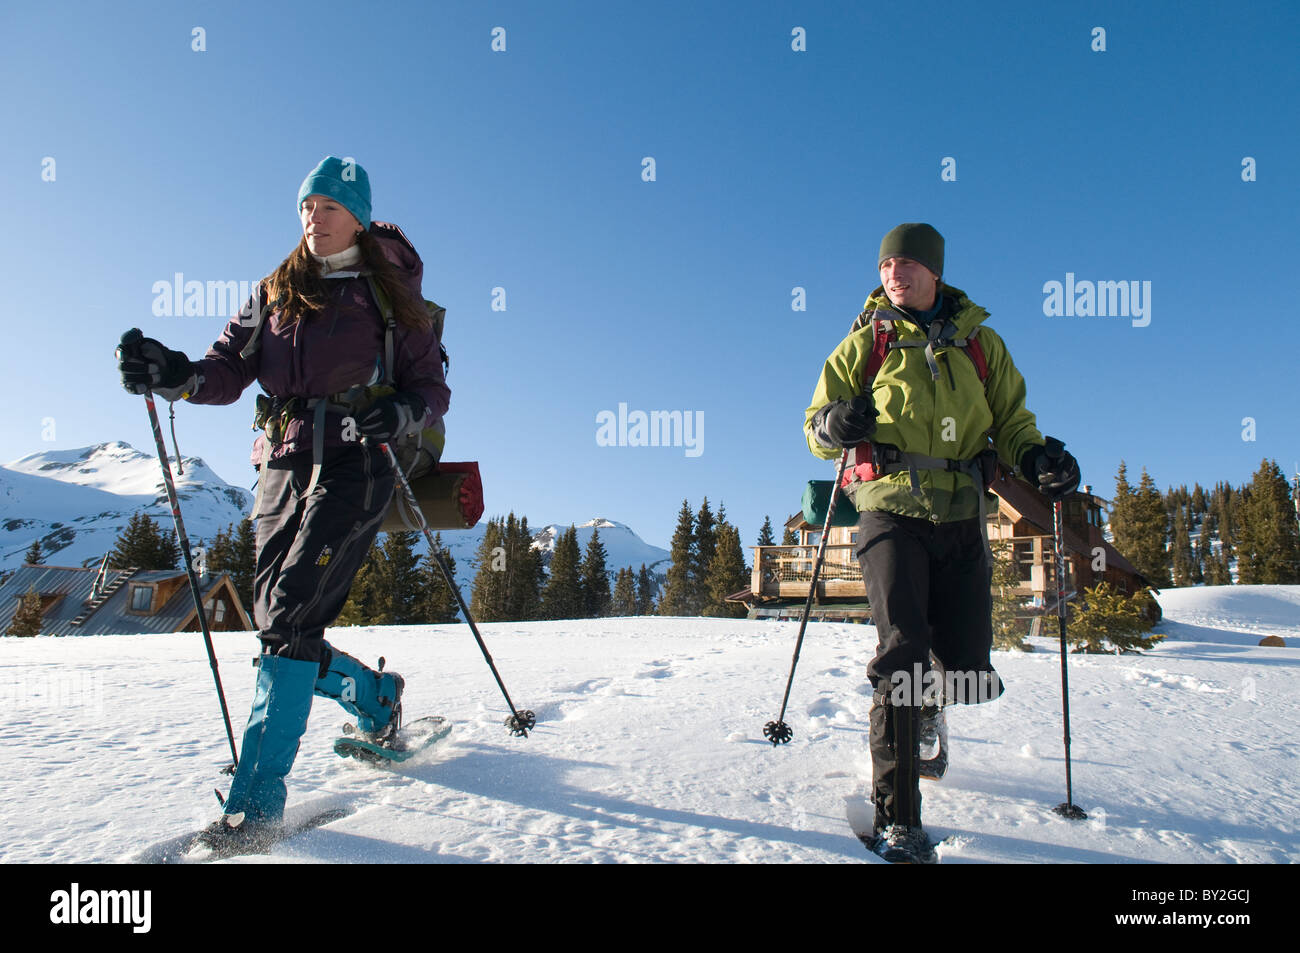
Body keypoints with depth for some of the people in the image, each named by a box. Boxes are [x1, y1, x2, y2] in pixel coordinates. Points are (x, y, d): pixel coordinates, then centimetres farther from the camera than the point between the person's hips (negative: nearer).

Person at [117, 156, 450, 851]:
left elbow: (432, 389, 3)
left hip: (353, 465, -5)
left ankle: (257, 794, -10)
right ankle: (375, 694, 32)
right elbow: (228, 370, 6)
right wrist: (176, 374, -15)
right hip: (282, 466, 5)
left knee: (289, 617, -17)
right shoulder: (275, 294, 16)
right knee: (278, 626, 6)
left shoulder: (390, 295, 5)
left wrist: (398, 413, -19)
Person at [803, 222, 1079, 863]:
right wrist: (833, 425, -16)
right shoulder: (866, 342, 9)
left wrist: (1036, 456, -6)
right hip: (892, 512, -2)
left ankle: (925, 703, 40)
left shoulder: (980, 343, 14)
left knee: (968, 673, 2)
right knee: (902, 650, -17)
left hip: (961, 520, 3)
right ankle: (896, 817, -8)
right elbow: (815, 421, 8)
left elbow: (1010, 421, 16)